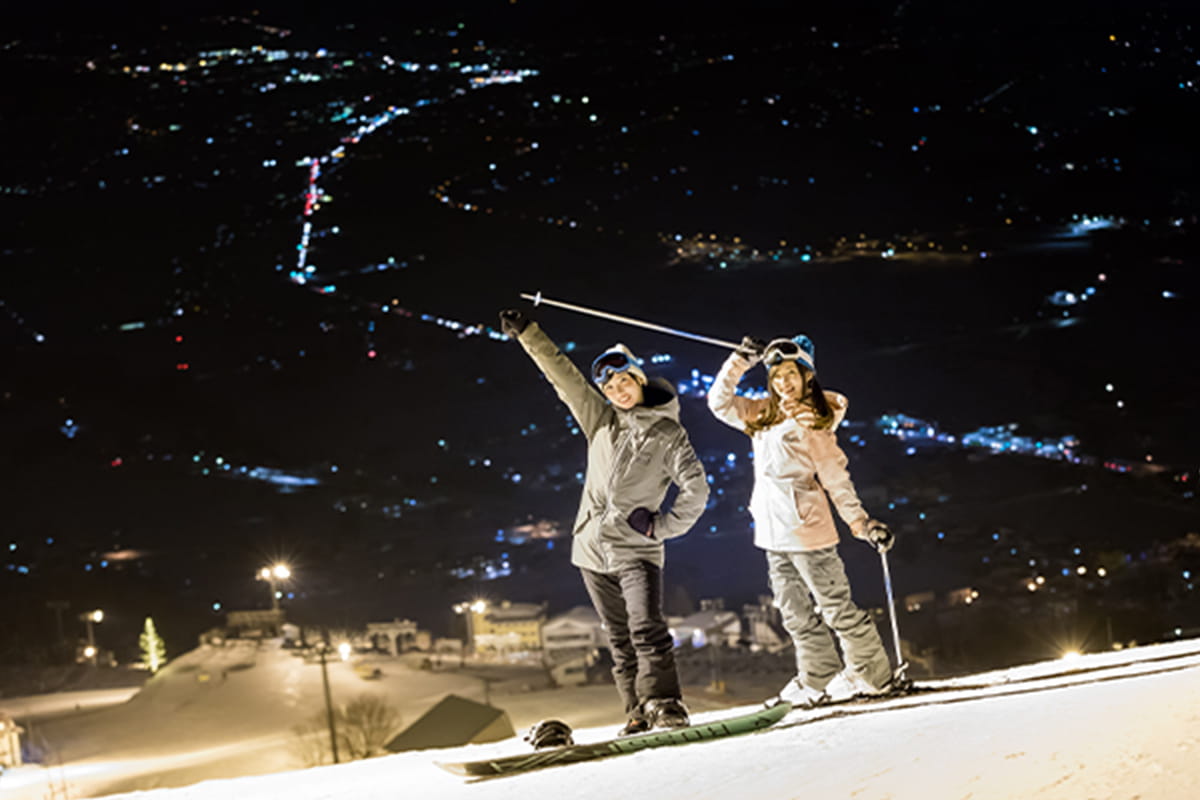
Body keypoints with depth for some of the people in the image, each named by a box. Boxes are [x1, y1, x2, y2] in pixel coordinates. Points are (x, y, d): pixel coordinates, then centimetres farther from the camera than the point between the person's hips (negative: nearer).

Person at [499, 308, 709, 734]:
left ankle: (665, 705, -21)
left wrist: (662, 525, -8)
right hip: (593, 549, 5)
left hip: (636, 550, -4)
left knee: (647, 630, -19)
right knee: (619, 639, 4)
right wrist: (527, 333, 7)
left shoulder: (667, 433, 1)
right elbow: (563, 375, 10)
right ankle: (639, 712, 7)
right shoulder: (600, 420, 12)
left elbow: (696, 487, -2)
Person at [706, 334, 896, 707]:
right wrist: (740, 362, 3)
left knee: (835, 605, 0)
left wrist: (863, 523, -12)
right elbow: (720, 403, 15)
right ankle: (819, 681, 21)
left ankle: (870, 673, 10)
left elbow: (836, 479, -8)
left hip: (807, 528, -7)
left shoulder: (814, 423, -7)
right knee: (796, 614, 12)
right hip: (773, 534, 7)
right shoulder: (763, 415, 11)